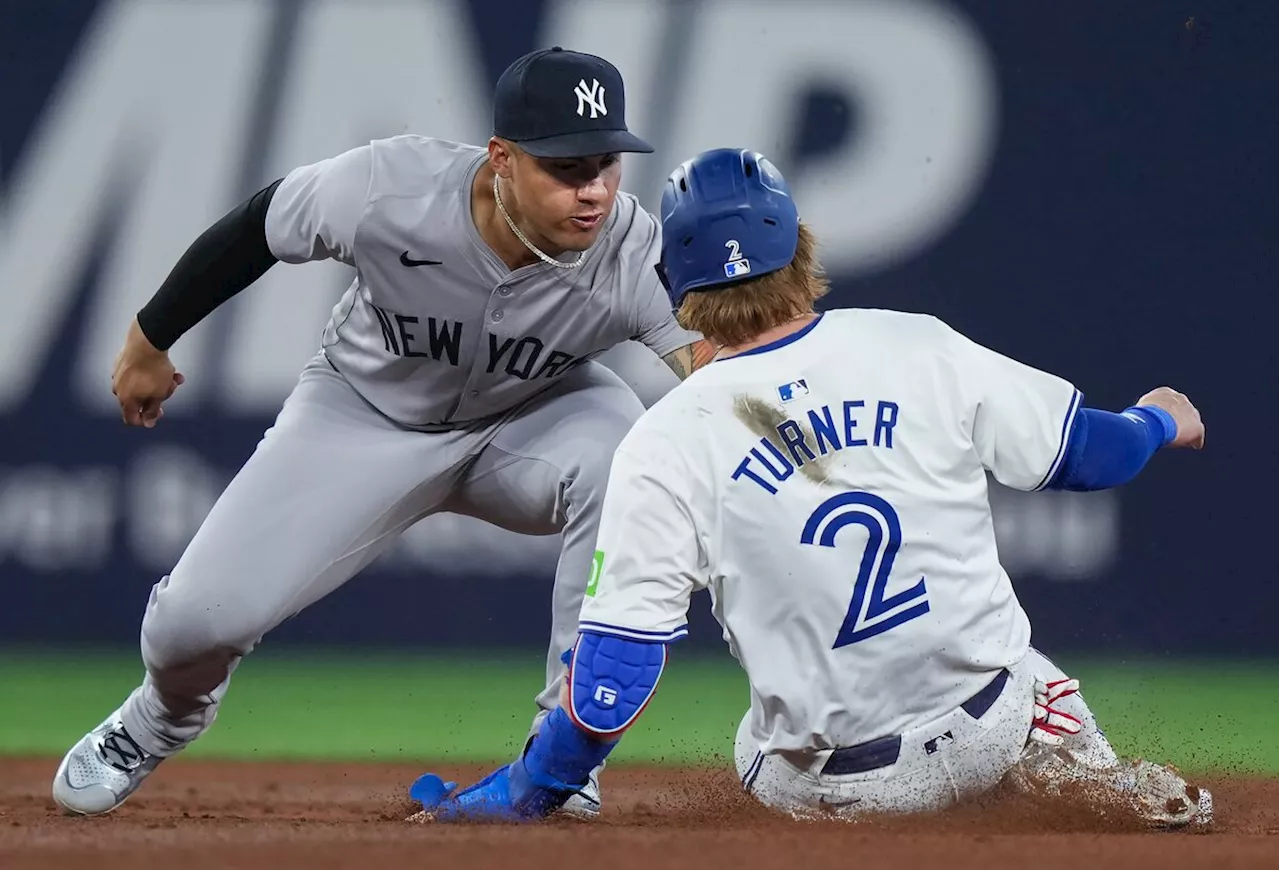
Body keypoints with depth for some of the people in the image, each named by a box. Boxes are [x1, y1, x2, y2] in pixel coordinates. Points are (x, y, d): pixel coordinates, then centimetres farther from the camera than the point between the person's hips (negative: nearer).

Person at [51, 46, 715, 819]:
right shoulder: (389, 189, -32)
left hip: (537, 416, 0)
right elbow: (256, 228, -13)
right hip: (366, 410, 0)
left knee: (626, 452, -35)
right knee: (199, 617, -10)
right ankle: (165, 717, 32)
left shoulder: (636, 253, -32)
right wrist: (151, 342, 0)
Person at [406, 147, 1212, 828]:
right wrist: (1158, 422, 28)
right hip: (989, 725, 1)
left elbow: (617, 665, -14)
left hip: (836, 788, 0)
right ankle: (1100, 778, 1)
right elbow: (1081, 453, 5)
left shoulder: (667, 446, -14)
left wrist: (521, 795, -1)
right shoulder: (918, 350, -8)